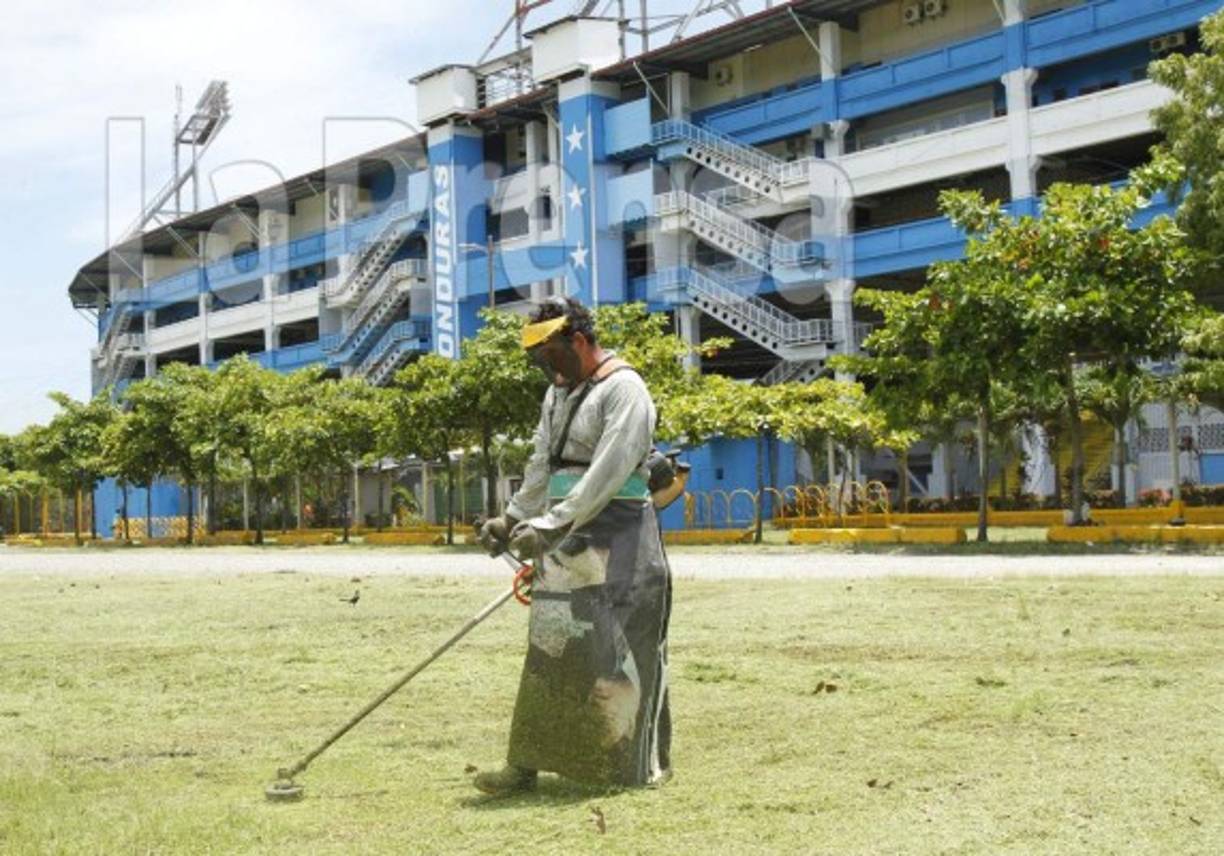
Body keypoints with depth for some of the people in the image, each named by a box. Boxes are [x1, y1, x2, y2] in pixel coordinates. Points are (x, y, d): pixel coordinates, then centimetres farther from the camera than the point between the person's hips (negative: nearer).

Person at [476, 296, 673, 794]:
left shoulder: (623, 389, -11)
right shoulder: (557, 393, 16)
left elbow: (608, 472, -21)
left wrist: (550, 526, -25)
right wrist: (512, 519, 14)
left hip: (617, 543, -8)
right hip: (564, 538, 8)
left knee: (620, 652, -3)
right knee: (548, 651, 6)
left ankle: (641, 765, 9)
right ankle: (526, 763, 9)